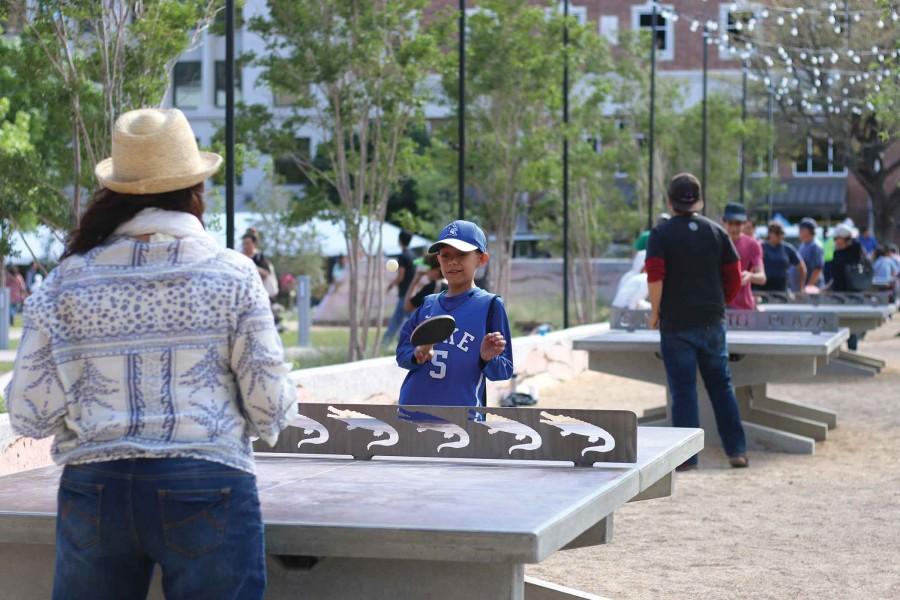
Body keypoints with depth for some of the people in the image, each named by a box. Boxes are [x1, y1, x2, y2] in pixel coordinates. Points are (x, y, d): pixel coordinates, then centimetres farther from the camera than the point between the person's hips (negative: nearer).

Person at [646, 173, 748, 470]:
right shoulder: (717, 232, 6)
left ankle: (687, 455, 1)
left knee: (683, 390, 0)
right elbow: (735, 277, 6)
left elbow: (655, 278, -16)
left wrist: (655, 312, -3)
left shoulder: (661, 234, -6)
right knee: (721, 385, 12)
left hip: (676, 323, -3)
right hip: (712, 321, 3)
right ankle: (737, 450, 12)